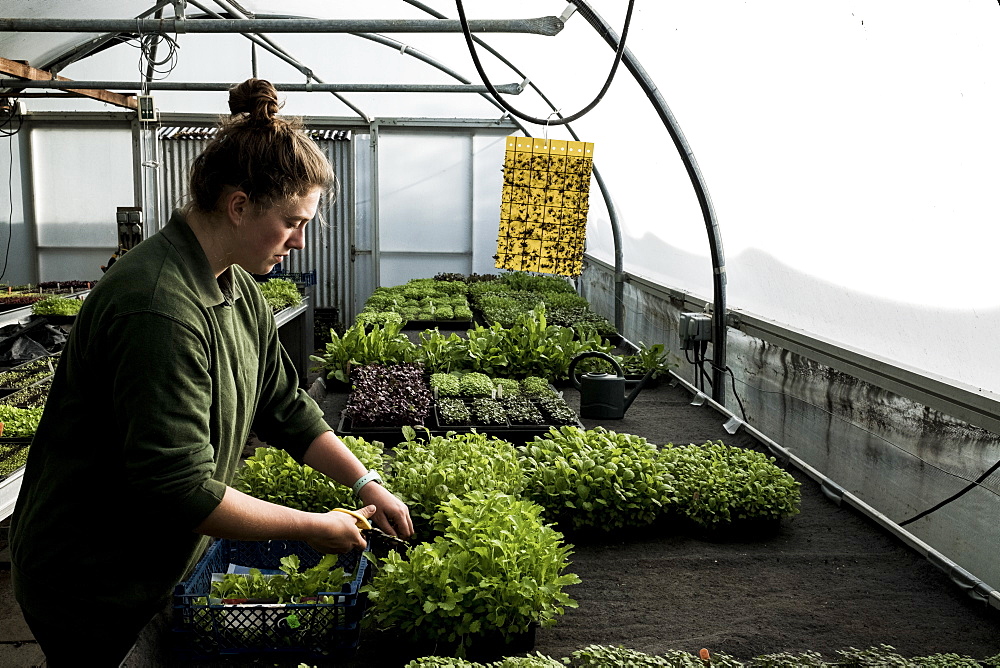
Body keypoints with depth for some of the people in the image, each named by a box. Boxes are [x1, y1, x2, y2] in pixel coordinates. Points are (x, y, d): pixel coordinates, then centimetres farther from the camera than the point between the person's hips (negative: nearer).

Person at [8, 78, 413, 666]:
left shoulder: (239, 288, 2)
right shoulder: (160, 309, -31)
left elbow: (286, 409, 8)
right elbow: (182, 490, -31)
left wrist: (366, 483, 1)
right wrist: (314, 528, -21)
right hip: (90, 582, -9)